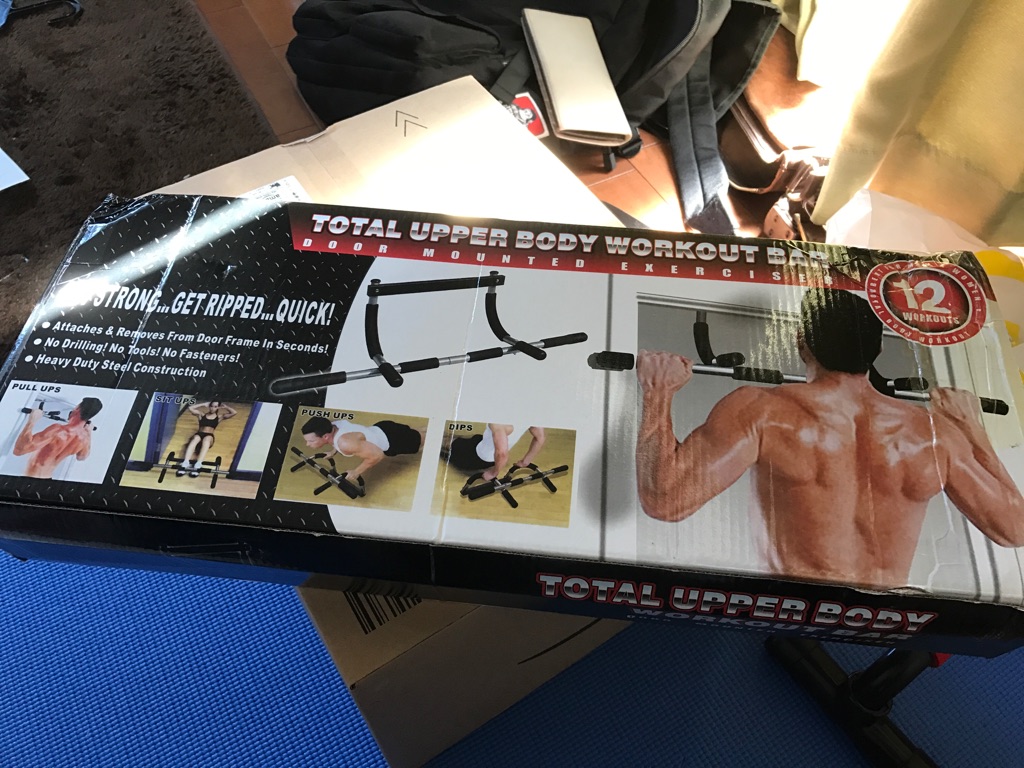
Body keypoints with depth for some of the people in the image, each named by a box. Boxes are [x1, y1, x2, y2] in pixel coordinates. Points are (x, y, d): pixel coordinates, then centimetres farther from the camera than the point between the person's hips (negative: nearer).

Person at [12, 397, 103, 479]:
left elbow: (18, 449, -36)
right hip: (47, 478, 6)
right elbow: (82, 457, 15)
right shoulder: (85, 438, -10)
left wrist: (32, 420, -31)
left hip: (31, 478, -6)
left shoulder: (57, 430, -31)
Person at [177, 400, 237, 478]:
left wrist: (225, 406, 19)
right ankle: (185, 463, -56)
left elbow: (234, 413, 10)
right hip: (199, 434, 1)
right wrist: (204, 405, 17)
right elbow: (190, 408, 12)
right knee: (195, 439, -38)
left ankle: (197, 466, -61)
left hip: (209, 436, -1)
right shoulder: (202, 414, 23)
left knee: (206, 440, -40)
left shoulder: (219, 417, 20)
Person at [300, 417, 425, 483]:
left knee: (425, 437, 21)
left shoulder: (345, 443, -42)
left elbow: (378, 455, -36)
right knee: (410, 434, 35)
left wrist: (356, 472, -26)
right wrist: (333, 450, 6)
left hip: (392, 440, -7)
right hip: (381, 429, 7)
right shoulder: (331, 426, -16)